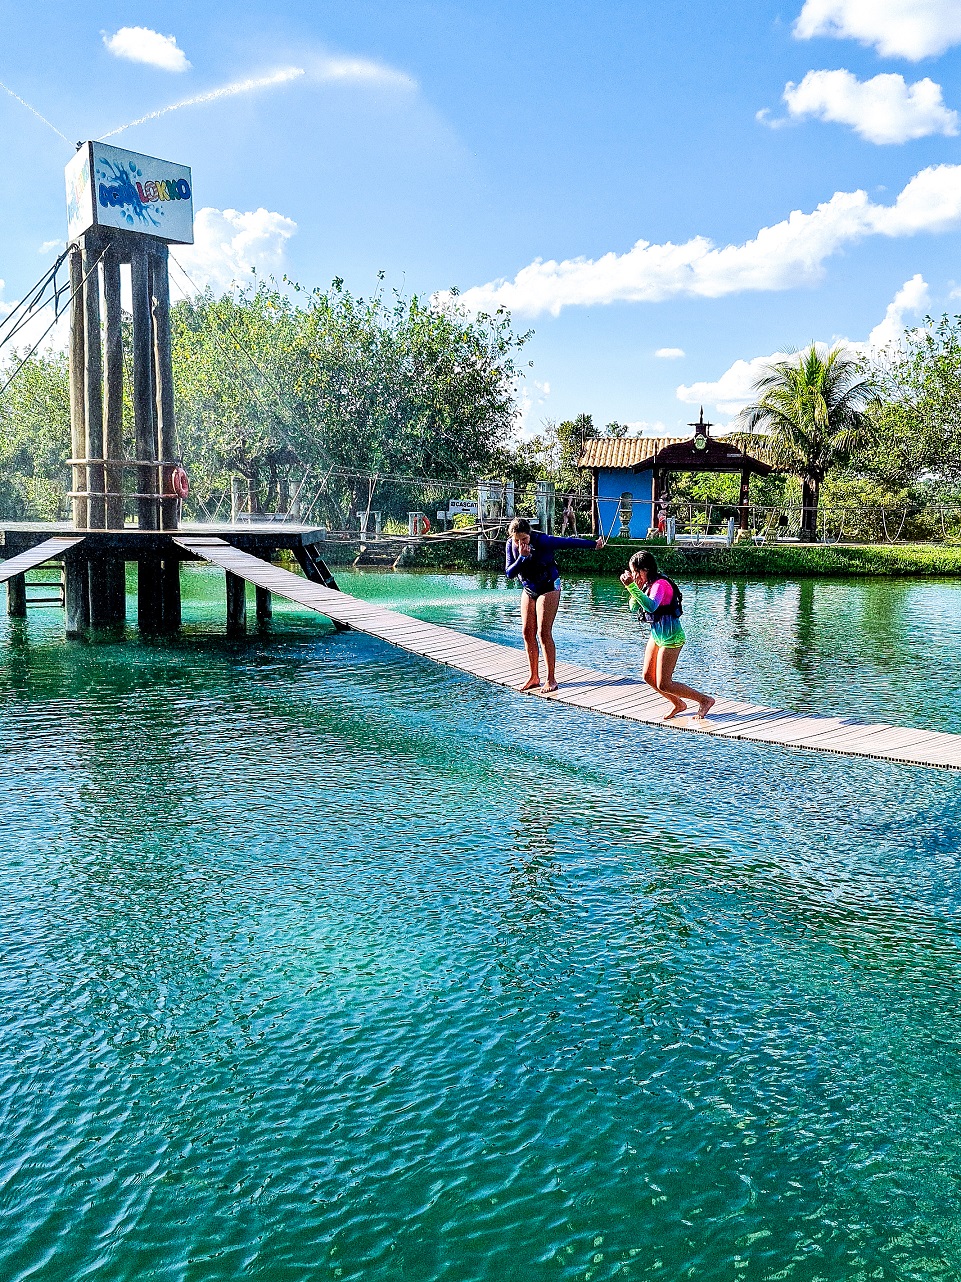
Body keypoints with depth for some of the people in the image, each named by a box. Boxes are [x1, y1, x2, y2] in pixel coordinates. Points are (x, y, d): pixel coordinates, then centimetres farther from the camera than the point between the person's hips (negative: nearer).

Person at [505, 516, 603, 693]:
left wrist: (594, 543, -4)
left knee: (544, 632, -12)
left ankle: (551, 680, -6)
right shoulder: (511, 545, -8)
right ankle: (534, 677, 10)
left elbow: (568, 542, -13)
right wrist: (522, 557, -29)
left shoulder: (542, 540, -23)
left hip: (548, 589, -6)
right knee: (527, 632, 1)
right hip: (528, 591, 6)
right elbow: (509, 573, -13)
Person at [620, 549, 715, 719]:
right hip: (656, 634, 10)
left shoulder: (660, 584, -22)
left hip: (671, 637, -10)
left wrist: (632, 587, -44)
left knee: (663, 685, -6)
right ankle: (678, 704, 31)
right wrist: (634, 588, -10)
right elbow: (634, 607, 5)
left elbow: (651, 606, -40)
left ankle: (705, 700, 7)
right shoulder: (647, 584, 5)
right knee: (648, 677, 13)